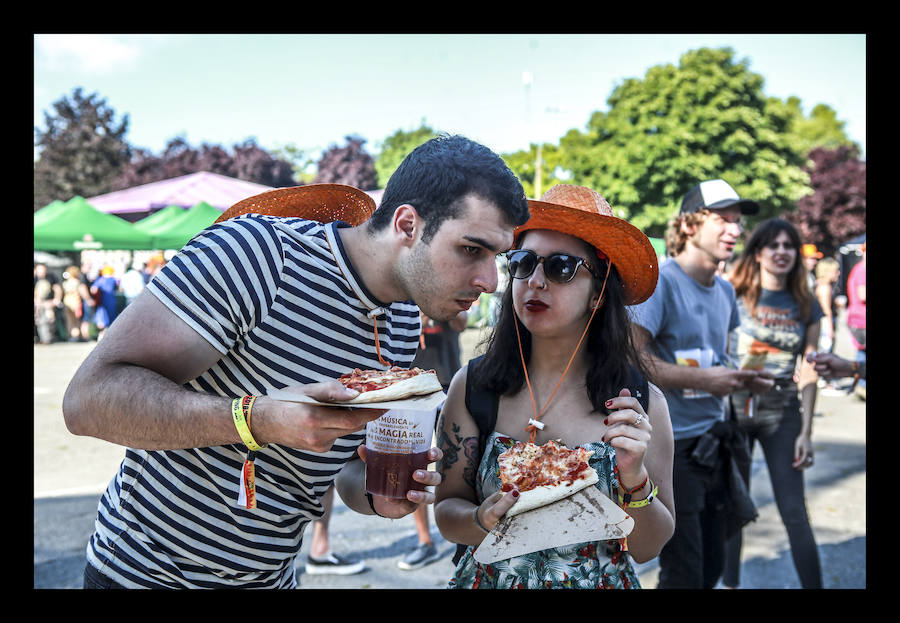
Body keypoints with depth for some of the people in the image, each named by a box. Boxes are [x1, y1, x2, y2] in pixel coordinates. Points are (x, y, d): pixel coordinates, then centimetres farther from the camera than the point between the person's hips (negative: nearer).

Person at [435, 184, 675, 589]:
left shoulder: (641, 403, -11)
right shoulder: (473, 386, -10)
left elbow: (647, 548, -7)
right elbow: (446, 510, -5)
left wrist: (634, 477, -23)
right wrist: (483, 520, -24)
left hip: (600, 581, 0)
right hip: (489, 577, 1)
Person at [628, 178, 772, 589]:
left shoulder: (724, 291, 12)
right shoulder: (659, 282, -15)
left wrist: (743, 378, 4)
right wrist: (703, 379, -20)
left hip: (713, 443, 8)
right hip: (670, 447, -8)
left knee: (711, 568, 18)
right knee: (684, 576, 0)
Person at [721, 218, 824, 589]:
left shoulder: (806, 307, 6)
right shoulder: (734, 296, -1)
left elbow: (808, 373, 7)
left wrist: (806, 431, 1)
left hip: (782, 410, 1)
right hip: (734, 405, -1)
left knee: (794, 512, -1)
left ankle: (814, 584, 10)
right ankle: (730, 583, 24)